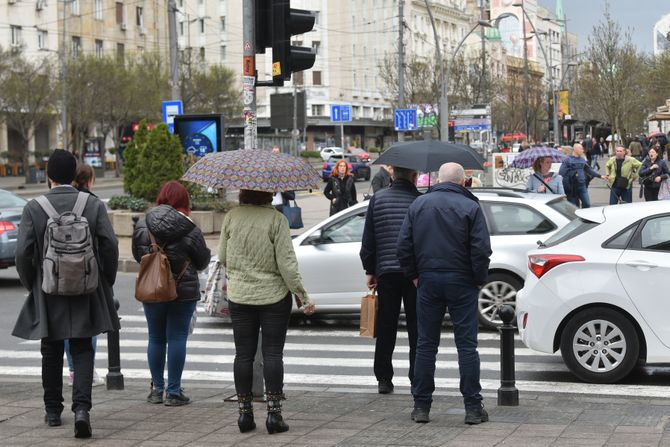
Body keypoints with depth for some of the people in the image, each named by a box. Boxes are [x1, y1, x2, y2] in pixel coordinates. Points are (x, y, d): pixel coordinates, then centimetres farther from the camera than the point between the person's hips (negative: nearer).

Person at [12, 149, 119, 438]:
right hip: (86, 292, 0)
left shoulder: (33, 208, -7)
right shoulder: (94, 205, -4)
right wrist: (106, 282, 6)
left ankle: (53, 411, 23)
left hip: (47, 293, 0)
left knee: (51, 352, 14)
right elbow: (110, 246, -8)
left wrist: (30, 285, 5)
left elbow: (23, 252, -10)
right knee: (82, 350, 6)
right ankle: (81, 407, -12)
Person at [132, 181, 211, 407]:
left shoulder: (142, 225, -3)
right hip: (183, 291, -3)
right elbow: (203, 261, -2)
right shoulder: (189, 229, -11)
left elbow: (136, 254, 8)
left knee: (156, 338, 12)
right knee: (177, 338, 2)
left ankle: (157, 389, 16)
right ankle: (173, 392, 3)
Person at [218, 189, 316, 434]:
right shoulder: (276, 219, -13)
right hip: (273, 295, -3)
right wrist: (303, 297, -5)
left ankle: (245, 413, 11)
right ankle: (273, 413, 1)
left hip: (239, 296, 3)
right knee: (273, 353, 3)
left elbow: (222, 257, 6)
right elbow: (287, 263, -13)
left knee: (243, 354, 8)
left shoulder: (231, 217, -3)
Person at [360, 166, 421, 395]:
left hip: (386, 271, 2)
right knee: (417, 328, 5)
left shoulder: (378, 199, 3)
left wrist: (370, 270, 11)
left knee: (385, 328, 8)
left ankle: (384, 379, 9)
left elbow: (368, 239, 5)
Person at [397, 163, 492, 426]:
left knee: (425, 344, 8)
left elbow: (403, 245, 4)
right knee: (467, 345, 1)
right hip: (461, 283, -3)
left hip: (428, 281, 3)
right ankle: (473, 407, 1)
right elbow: (481, 249, -11)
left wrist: (413, 275, 12)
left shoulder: (419, 204, 5)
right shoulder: (470, 207, -5)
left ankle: (421, 406, 9)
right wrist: (479, 279, 1)